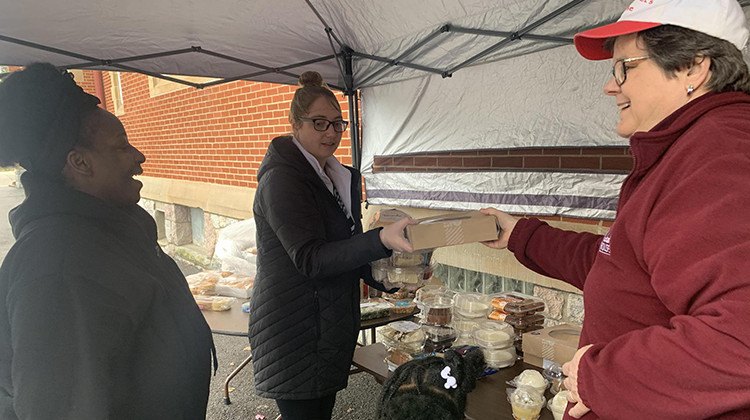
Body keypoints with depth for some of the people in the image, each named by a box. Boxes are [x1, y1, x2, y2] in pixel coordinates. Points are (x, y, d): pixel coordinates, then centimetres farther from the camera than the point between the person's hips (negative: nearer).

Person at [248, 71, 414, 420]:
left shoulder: (338, 178, 12)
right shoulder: (282, 179, -16)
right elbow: (310, 260, -25)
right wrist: (381, 240, -36)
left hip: (332, 324, 8)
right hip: (294, 331, -8)